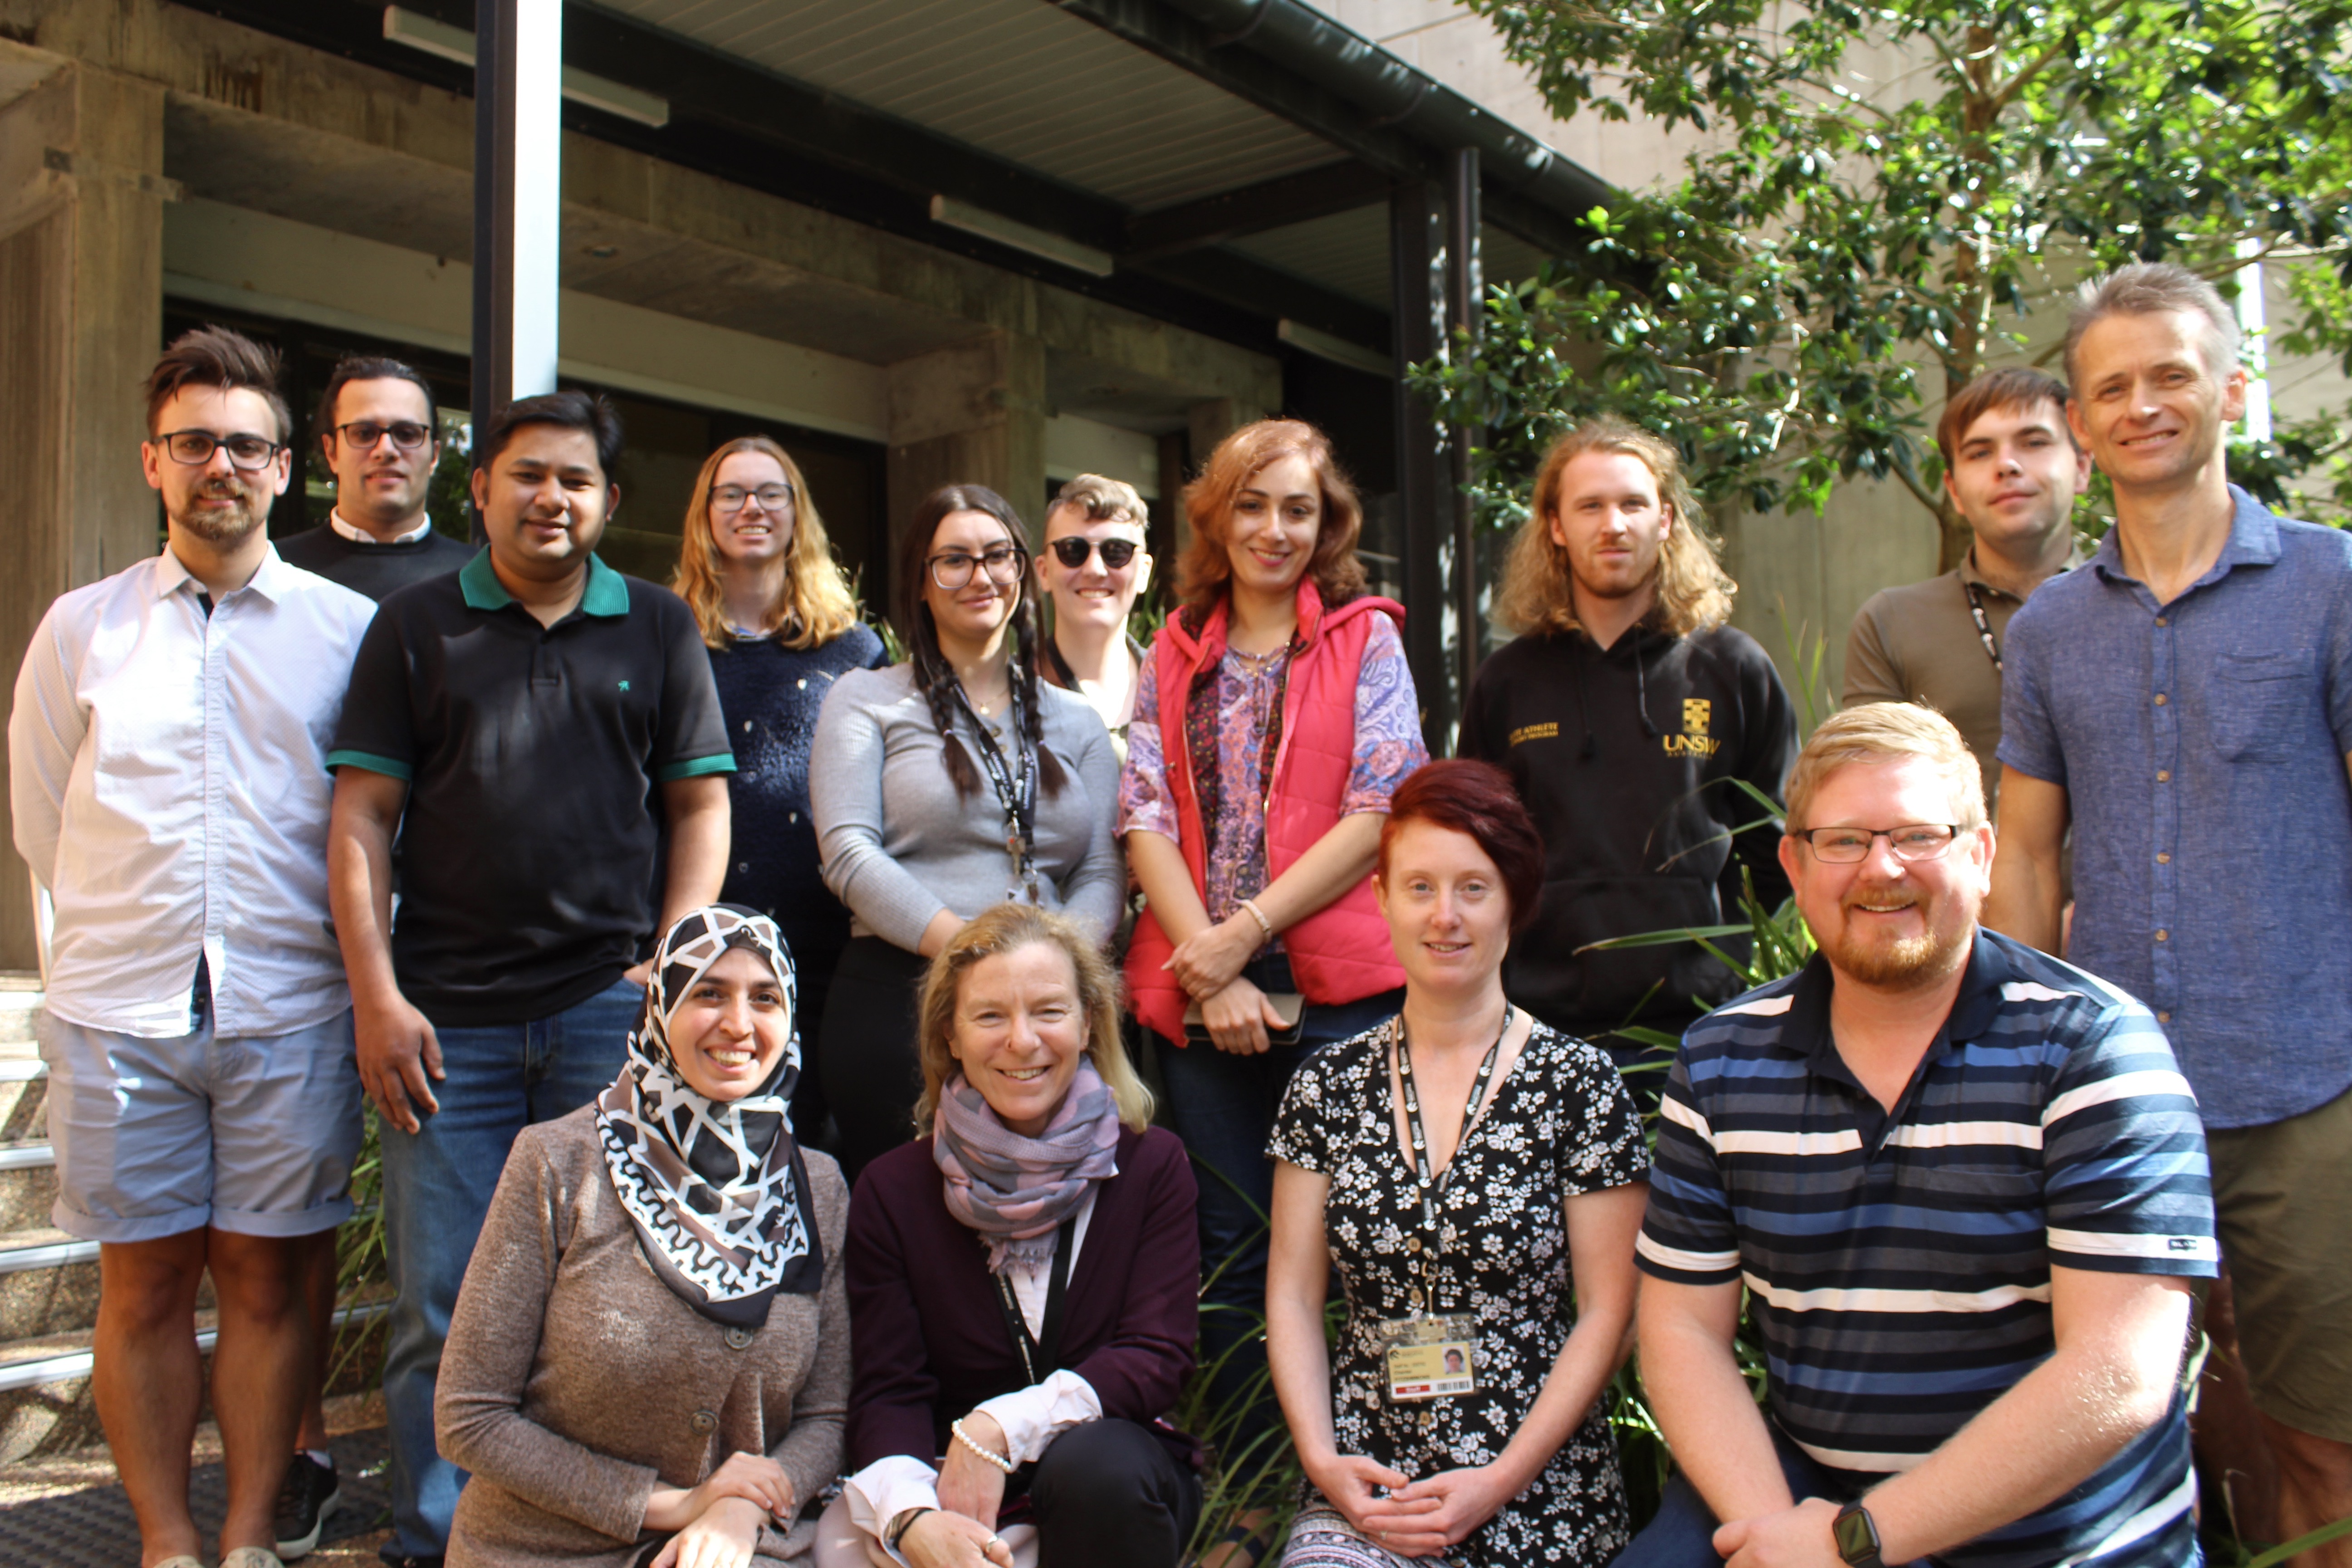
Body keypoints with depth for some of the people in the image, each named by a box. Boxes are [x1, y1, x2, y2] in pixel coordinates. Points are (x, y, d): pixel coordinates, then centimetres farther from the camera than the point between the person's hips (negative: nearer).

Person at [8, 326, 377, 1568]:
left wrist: (307, 943, 9)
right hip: (119, 1009, 1)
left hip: (290, 1013, -1)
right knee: (144, 1283, 7)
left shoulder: (350, 629, 3)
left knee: (267, 1279, 6)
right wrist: (127, 939, 12)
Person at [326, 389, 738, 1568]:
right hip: (445, 1018, 0)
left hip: (608, 1007, 0)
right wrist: (376, 996, -4)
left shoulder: (659, 628, 10)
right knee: (441, 1304, 4)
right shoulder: (415, 626, 8)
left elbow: (700, 805, 9)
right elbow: (360, 821, 5)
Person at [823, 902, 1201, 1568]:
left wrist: (1002, 1428, -23)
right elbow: (888, 1393, -6)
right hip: (955, 1497, 0)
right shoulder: (892, 1189, 0)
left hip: (1117, 1485, 0)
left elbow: (1156, 1357, -9)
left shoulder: (1151, 1164, -1)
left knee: (1096, 1463, -33)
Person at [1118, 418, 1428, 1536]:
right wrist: (1211, 973, -9)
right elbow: (1145, 816, 4)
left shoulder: (1365, 638, 6)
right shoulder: (1174, 657, 13)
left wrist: (1244, 932, -11)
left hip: (1339, 991, -3)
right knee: (1232, 1258, 8)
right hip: (1201, 1002, 3)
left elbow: (1379, 810, -5)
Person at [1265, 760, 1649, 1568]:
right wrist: (1322, 1457, -7)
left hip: (1537, 1501, -1)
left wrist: (1499, 1483, -9)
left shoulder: (1578, 1082, -3)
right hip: (1362, 1493, 1)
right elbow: (1293, 1296, 7)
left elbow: (1608, 1315, -3)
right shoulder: (1330, 1084, 5)